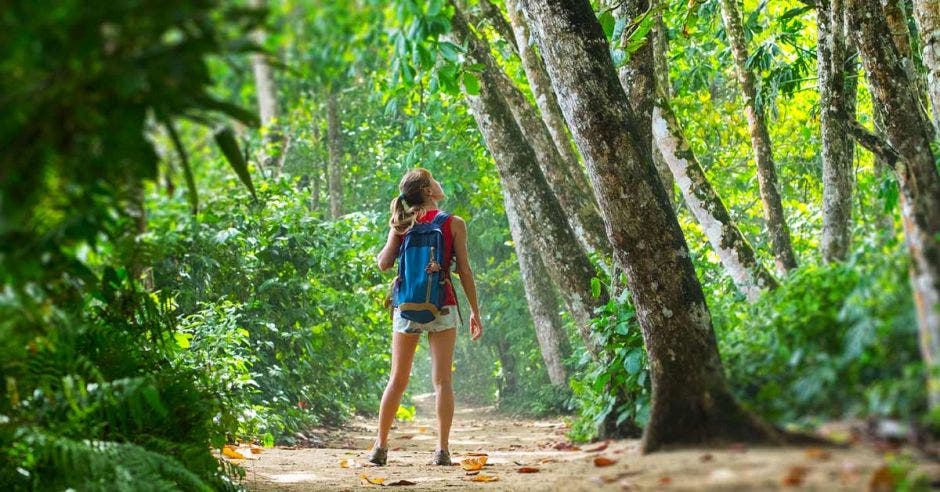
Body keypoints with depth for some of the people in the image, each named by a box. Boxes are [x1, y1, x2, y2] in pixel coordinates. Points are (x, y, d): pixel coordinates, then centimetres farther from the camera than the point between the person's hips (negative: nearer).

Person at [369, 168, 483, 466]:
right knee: (442, 380, 0)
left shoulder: (403, 224, 3)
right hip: (442, 307, -2)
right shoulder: (454, 224, -3)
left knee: (397, 380, 9)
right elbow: (464, 270, -4)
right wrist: (475, 311, 2)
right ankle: (442, 450, -5)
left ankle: (380, 447, 9)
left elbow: (383, 264, -1)